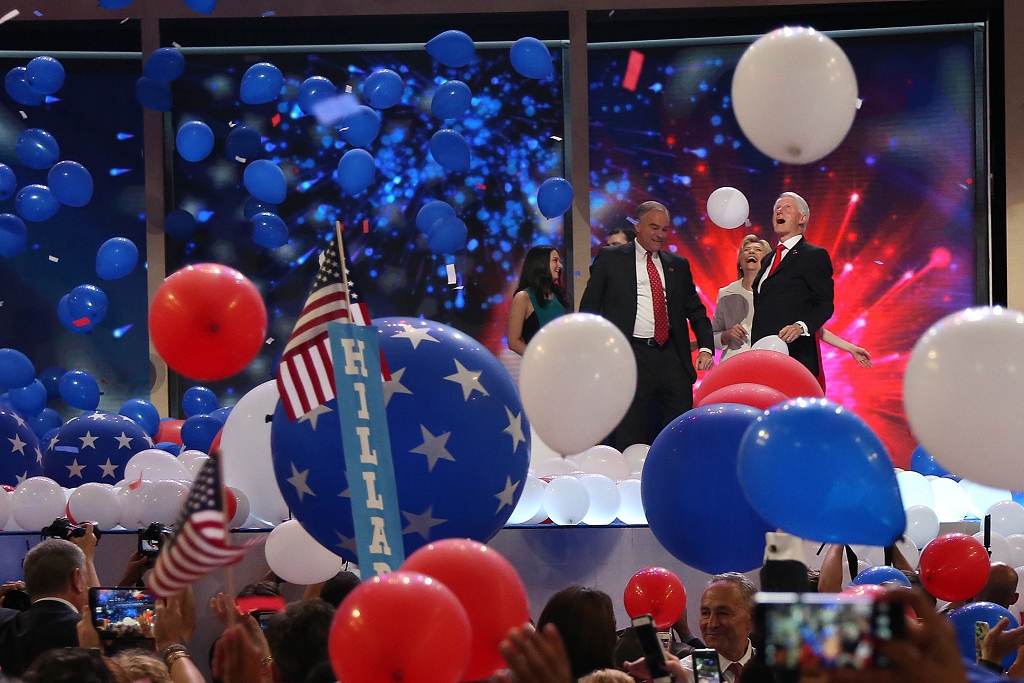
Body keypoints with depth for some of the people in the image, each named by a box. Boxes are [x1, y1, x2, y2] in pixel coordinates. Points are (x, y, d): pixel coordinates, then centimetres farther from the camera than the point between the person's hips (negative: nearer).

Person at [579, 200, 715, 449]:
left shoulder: (678, 265, 16)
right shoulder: (610, 258, 5)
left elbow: (695, 310, 17)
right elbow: (589, 308, 5)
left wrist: (706, 348, 0)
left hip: (672, 356, 3)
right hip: (631, 357, -3)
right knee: (632, 440, 0)